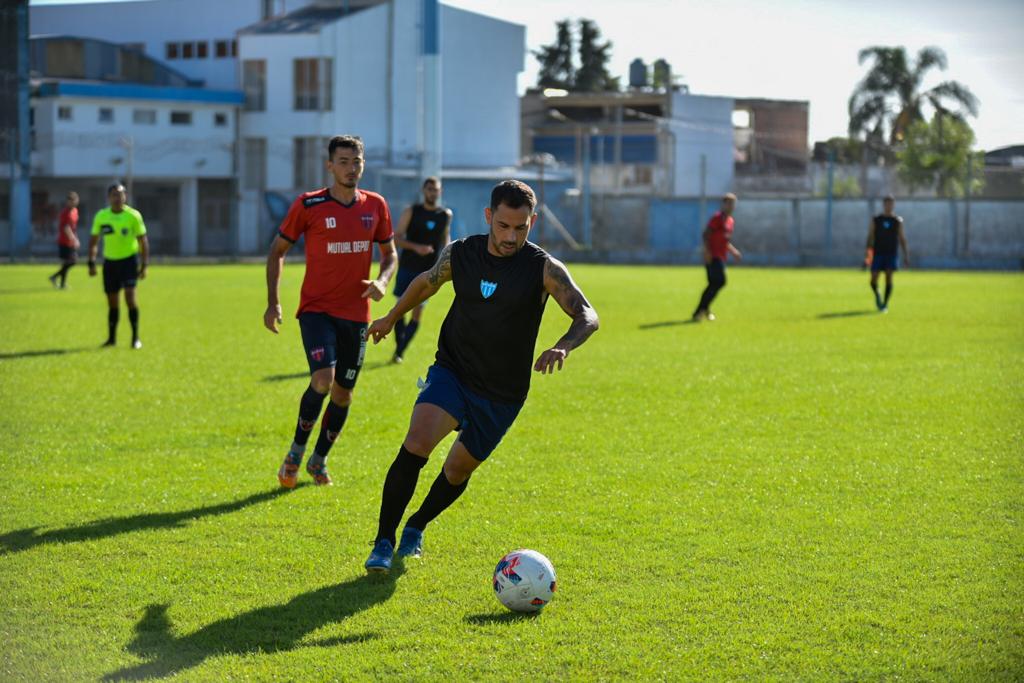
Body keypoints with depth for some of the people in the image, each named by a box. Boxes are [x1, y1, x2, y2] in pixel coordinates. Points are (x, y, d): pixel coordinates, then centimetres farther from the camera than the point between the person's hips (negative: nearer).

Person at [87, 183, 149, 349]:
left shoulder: (133, 216, -8)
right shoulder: (101, 216, -1)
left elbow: (143, 240, -3)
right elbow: (93, 240, 9)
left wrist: (144, 265, -8)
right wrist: (91, 263, 3)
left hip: (129, 260, -3)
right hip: (110, 261, 3)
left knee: (130, 296, -16)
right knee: (112, 302, 8)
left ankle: (135, 337, -8)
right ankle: (111, 338, 21)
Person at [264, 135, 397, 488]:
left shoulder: (375, 205, 4)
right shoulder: (308, 205, -6)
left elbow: (389, 253, 15)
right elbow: (278, 250, 3)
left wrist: (382, 281, -7)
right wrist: (273, 301, -5)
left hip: (356, 314, 4)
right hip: (316, 309, -4)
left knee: (343, 393, 9)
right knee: (322, 380, -23)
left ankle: (319, 460, 30)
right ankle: (296, 451, -1)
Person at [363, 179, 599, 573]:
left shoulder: (544, 269, -14)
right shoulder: (459, 255, -6)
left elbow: (587, 316, -21)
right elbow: (426, 282, 16)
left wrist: (563, 347, -41)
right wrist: (391, 318, 29)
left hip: (502, 395, 0)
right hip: (451, 373, 0)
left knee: (458, 470, 14)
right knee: (415, 445, -24)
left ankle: (416, 527, 43)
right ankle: (384, 542, -15)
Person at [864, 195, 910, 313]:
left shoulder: (898, 221, 8)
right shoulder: (875, 220, 6)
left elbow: (902, 238, 10)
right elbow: (870, 236, 5)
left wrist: (906, 254, 4)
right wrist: (868, 251, -6)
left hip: (892, 254, 0)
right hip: (878, 253, 0)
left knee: (889, 277, -12)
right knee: (873, 279, -6)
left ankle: (885, 304, -2)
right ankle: (877, 295, 27)